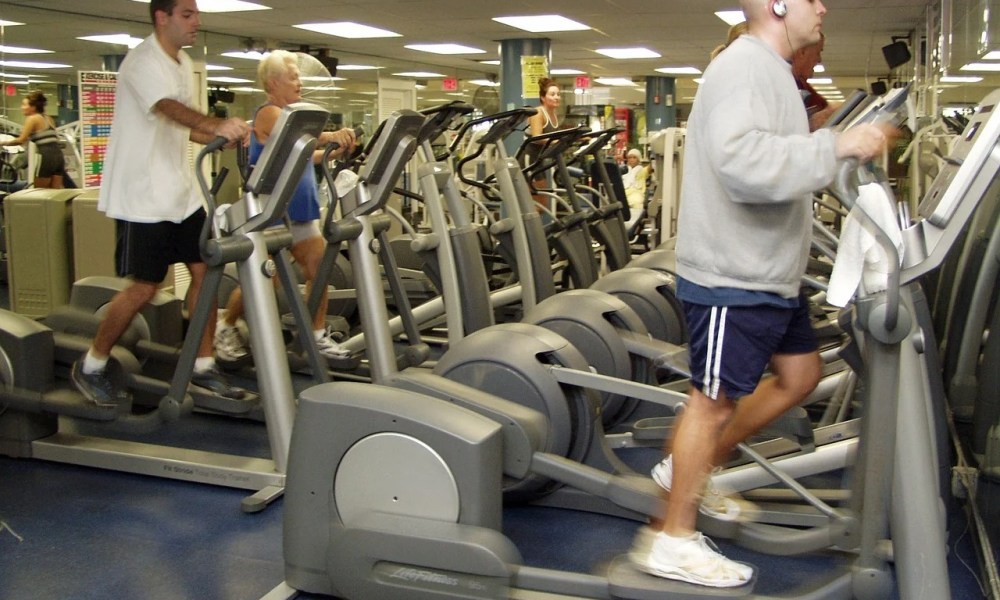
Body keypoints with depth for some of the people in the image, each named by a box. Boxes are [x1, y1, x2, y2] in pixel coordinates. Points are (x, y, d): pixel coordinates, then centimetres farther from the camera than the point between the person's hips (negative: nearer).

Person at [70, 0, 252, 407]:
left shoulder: (183, 64, 13)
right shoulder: (143, 61, -14)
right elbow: (170, 109, -34)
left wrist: (226, 137, 5)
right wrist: (217, 125, -51)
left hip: (181, 191, 8)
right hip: (143, 196, -8)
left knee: (205, 271, 4)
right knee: (144, 287, -4)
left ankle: (203, 366, 14)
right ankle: (90, 367, 15)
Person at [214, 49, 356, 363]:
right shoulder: (268, 114, -12)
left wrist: (334, 151, 11)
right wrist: (331, 136, -45)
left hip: (301, 209, 9)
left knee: (319, 269, 0)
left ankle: (318, 334, 9)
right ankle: (227, 327, 21)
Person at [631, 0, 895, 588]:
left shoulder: (770, 71, 17)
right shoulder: (745, 67, -18)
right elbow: (741, 161, -34)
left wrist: (849, 144, 12)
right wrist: (836, 146, -29)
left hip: (768, 275, 10)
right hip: (732, 279, -10)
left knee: (800, 374, 19)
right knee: (716, 401, -1)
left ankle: (692, 467, 29)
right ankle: (673, 541, 14)